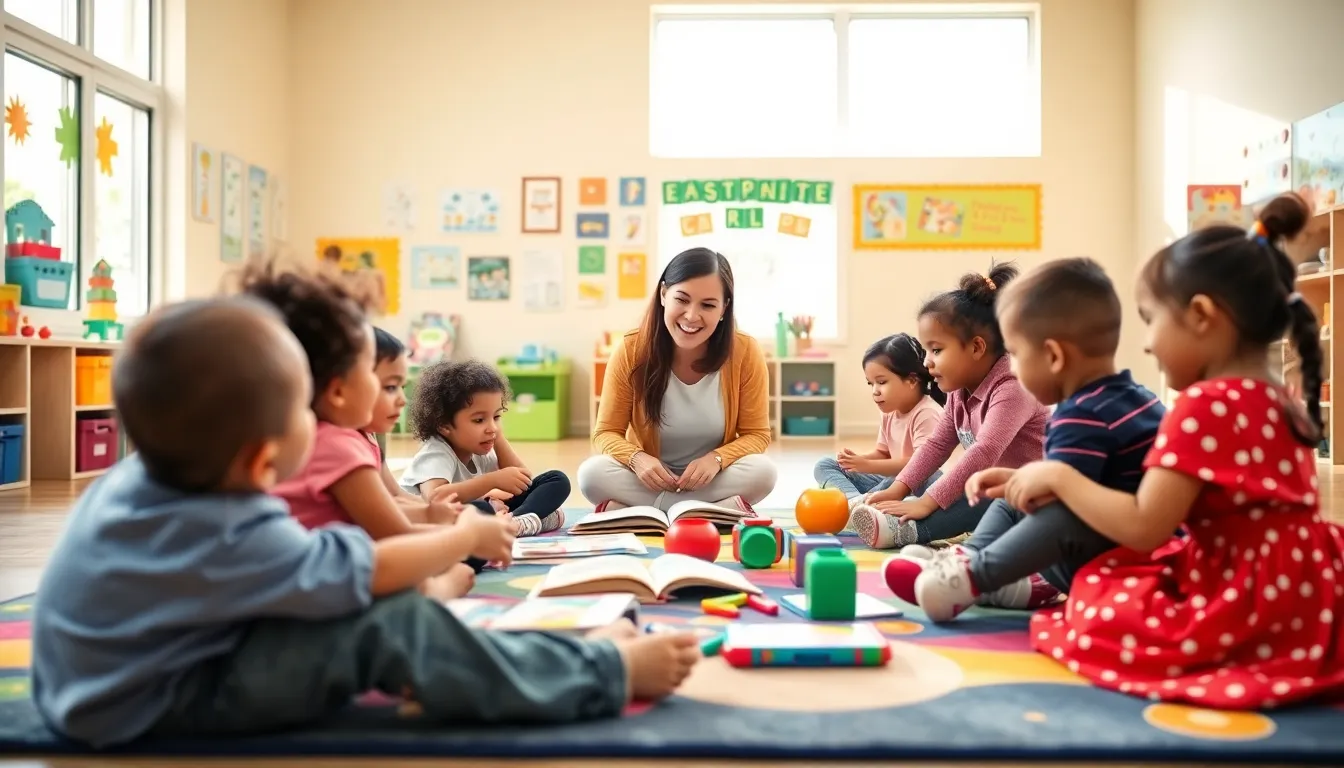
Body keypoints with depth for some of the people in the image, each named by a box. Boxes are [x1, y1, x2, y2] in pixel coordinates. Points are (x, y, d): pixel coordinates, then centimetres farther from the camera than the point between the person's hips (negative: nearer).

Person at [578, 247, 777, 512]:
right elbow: (606, 433, -8)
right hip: (649, 480, 0)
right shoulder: (630, 351, -13)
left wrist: (715, 459, -28)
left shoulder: (745, 354, -13)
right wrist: (637, 459, -30)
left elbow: (757, 435, -8)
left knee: (763, 471, -30)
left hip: (713, 480, 1)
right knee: (592, 473, -29)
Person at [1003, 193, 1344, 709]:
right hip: (1296, 599, 10)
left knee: (1099, 613, -9)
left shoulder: (1204, 406, -19)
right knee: (1114, 578, 16)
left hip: (1255, 613, -9)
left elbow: (1144, 529, -19)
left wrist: (1058, 477, -6)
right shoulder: (1276, 401, 11)